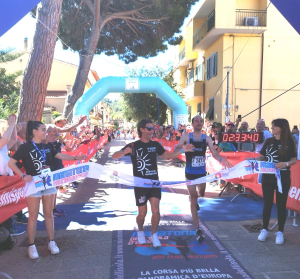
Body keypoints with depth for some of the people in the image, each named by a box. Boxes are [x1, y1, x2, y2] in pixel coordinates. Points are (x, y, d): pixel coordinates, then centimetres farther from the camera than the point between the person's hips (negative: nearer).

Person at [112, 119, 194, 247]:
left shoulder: (155, 144, 3)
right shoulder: (134, 146, -9)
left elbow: (167, 156, 17)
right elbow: (114, 156, -14)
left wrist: (182, 150, 5)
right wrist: (124, 152, -36)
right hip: (140, 184, -2)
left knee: (156, 211, -6)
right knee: (142, 214, 8)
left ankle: (154, 235, 18)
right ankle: (140, 231, 38)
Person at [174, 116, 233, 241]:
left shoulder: (207, 138, -1)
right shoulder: (186, 137, -9)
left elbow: (213, 152, -10)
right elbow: (177, 149, -16)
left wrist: (221, 160, -30)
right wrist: (182, 149, -40)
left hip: (202, 172, 4)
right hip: (190, 173, -4)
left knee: (201, 195, 23)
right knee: (193, 199, -2)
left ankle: (195, 201, 62)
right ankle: (198, 229, 3)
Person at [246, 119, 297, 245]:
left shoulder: (289, 142, -5)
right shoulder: (268, 141, 3)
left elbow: (294, 160, -1)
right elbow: (262, 157, 7)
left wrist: (285, 164, -21)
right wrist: (253, 159, -11)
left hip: (283, 178, -2)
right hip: (268, 177, 2)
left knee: (281, 204, 7)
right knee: (267, 203, 8)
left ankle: (280, 232, 20)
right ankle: (264, 230, 22)